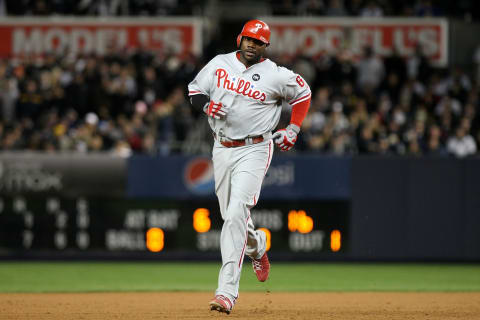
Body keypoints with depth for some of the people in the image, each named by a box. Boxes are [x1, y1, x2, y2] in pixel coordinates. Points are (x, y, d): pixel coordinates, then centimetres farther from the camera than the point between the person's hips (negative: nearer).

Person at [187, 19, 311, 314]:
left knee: (236, 215, -19)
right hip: (222, 149, 5)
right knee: (231, 216, 13)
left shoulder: (275, 75, -6)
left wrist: (293, 130, 5)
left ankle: (227, 290, -23)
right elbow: (194, 90, 13)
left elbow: (303, 92, 10)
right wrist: (206, 104, -9)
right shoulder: (219, 64, 4)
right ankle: (257, 247, 50)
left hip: (254, 149, -5)